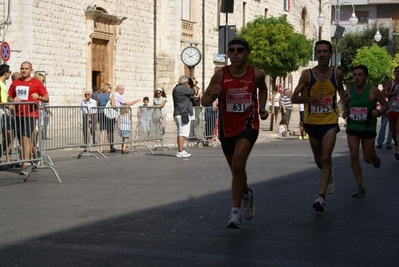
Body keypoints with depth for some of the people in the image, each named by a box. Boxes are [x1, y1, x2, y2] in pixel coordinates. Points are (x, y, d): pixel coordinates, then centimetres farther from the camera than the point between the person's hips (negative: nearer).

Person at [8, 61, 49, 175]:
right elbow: (9, 98, 21)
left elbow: (46, 98, 0)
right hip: (18, 114, 5)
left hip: (30, 114, -5)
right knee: (21, 140, 9)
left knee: (26, 138, -16)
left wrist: (38, 97, -20)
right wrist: (13, 100, -3)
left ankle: (25, 165, -20)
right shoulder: (15, 83, 14)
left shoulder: (37, 83, 1)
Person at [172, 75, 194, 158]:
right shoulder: (182, 88, -12)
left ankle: (180, 151, 16)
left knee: (180, 133, 13)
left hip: (178, 114, 11)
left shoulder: (176, 89, 18)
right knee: (182, 133, -11)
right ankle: (180, 151, -14)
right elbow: (194, 92, -8)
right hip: (183, 114, -11)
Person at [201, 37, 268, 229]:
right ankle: (247, 193, 49)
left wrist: (262, 108, 3)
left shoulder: (256, 74, -5)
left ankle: (235, 210, -14)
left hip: (248, 126, -2)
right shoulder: (220, 75, -7)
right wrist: (212, 95, -27)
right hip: (227, 129, 2)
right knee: (236, 170, 16)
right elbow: (204, 102, -5)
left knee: (237, 165, -23)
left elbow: (262, 89, 18)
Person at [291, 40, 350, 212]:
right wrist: (311, 98, -26)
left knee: (326, 158, -15)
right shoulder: (307, 74, -9)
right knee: (318, 159, 18)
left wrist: (344, 95, -3)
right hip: (312, 122, 1)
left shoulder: (337, 73, -2)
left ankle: (321, 197, -15)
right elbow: (294, 98, -9)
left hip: (330, 122, -1)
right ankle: (329, 177, 51)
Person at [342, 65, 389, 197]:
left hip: (368, 128, -2)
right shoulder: (349, 91, -2)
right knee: (354, 155, -10)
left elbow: (386, 105, -2)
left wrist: (379, 112, -22)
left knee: (368, 159, 5)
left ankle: (374, 155, 45)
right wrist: (345, 112, -5)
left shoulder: (373, 91, -12)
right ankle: (360, 187, -1)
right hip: (352, 127, 2)